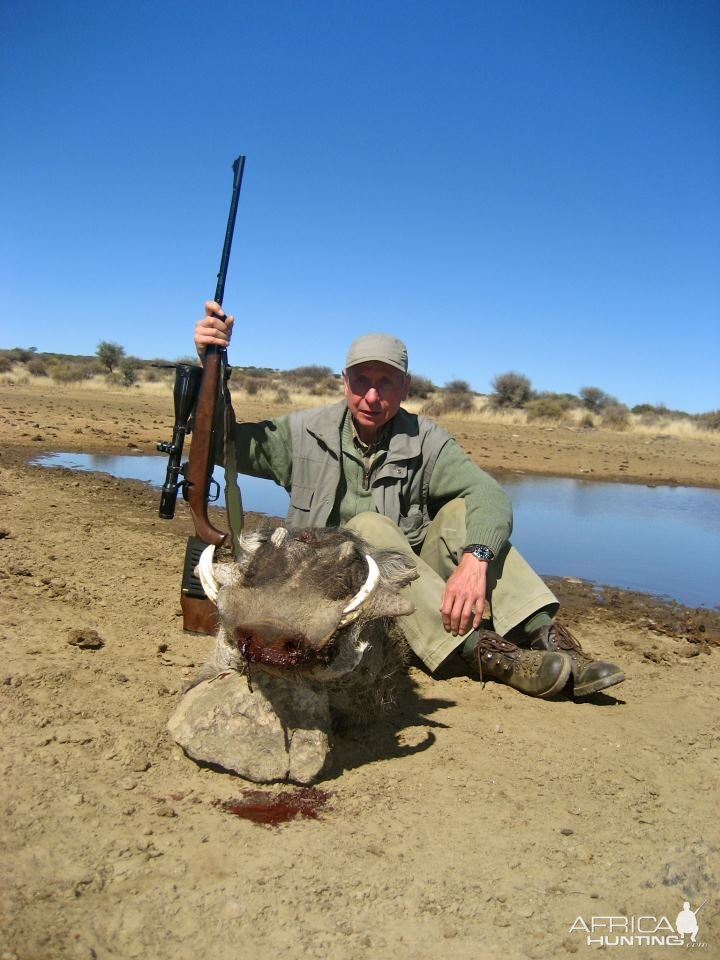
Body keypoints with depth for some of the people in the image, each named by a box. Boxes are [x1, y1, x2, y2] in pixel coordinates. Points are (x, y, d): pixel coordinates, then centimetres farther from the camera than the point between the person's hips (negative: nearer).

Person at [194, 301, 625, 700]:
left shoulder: (425, 441, -3)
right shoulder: (307, 433, 0)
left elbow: (490, 494, -18)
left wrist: (474, 558, -39)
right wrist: (211, 363, -14)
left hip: (416, 589, 1)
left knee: (461, 512, -20)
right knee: (369, 526, -30)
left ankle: (544, 633, -30)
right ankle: (480, 647, -42)